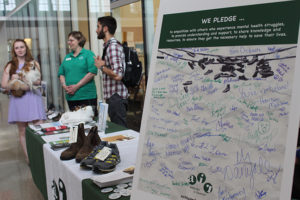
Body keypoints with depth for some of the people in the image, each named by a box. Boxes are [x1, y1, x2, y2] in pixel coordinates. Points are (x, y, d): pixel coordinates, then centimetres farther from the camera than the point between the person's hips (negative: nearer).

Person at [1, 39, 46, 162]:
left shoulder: (33, 63, 10)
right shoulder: (10, 66, 12)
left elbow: (38, 81, -2)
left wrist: (19, 77, -10)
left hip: (32, 98, -1)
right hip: (17, 100, 1)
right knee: (22, 131, 3)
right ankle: (28, 158, 9)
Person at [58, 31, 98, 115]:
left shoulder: (88, 54, -1)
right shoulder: (67, 57, 17)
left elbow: (92, 72, -13)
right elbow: (61, 73, 17)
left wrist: (77, 86, -15)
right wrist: (64, 86, -4)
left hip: (87, 96, -5)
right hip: (71, 96, 6)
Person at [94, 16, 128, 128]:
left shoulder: (113, 47, -16)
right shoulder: (109, 46, 16)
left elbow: (117, 75, -26)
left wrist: (101, 67, -13)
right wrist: (102, 63, 12)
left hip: (116, 97, -10)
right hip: (113, 97, 10)